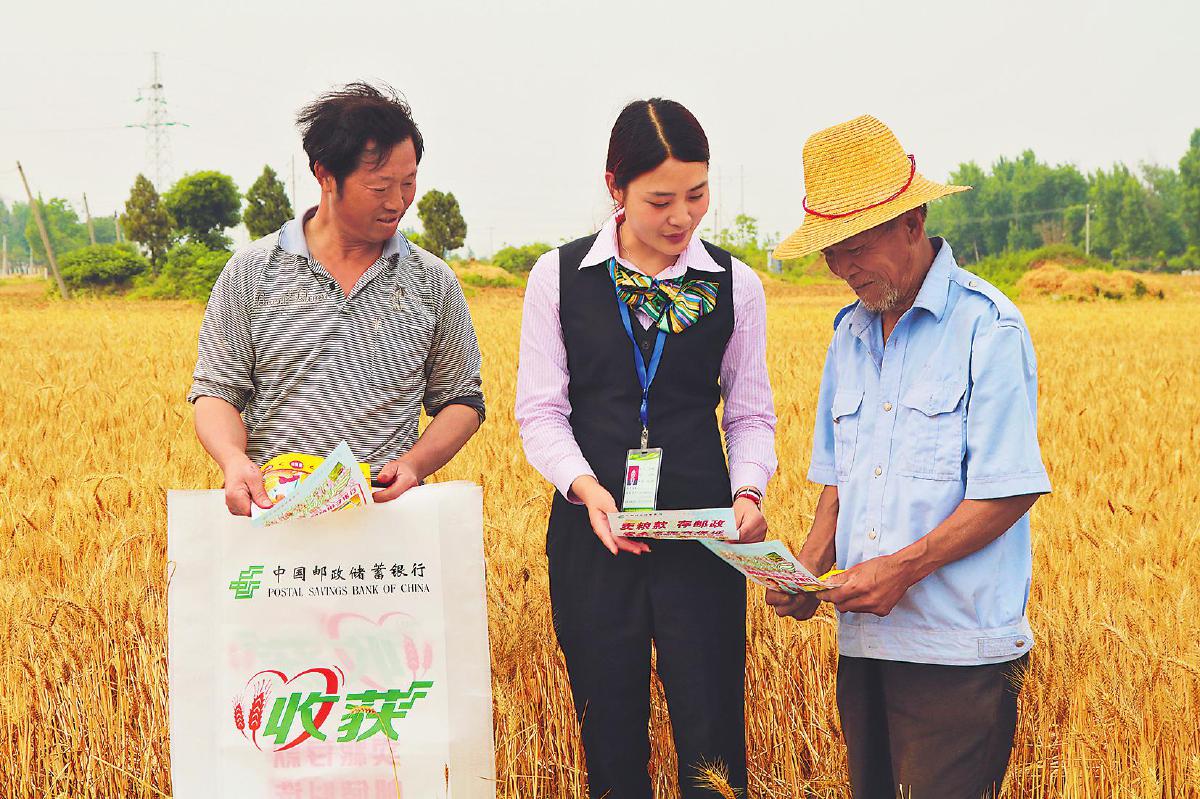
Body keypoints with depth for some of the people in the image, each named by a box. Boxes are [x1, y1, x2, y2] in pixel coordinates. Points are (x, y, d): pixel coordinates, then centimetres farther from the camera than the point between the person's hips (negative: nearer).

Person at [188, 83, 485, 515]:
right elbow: (216, 390, 9)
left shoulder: (433, 281, 12)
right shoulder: (251, 271, 8)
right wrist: (234, 460, -13)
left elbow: (461, 400, 17)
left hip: (390, 514, 1)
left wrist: (414, 464, -4)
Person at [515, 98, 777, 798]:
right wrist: (586, 487, -15)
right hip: (592, 530, 0)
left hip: (702, 532, 0)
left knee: (712, 739, -3)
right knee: (611, 736, 8)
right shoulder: (560, 276, 2)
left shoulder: (736, 286, 4)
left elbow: (751, 414, 9)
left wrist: (748, 490, -10)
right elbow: (541, 411, 2)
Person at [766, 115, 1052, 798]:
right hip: (863, 640, 7)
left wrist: (905, 566, -22)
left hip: (958, 651, -7)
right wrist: (809, 567, 1)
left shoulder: (987, 326, -8)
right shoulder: (851, 334, 14)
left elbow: (1009, 490, -13)